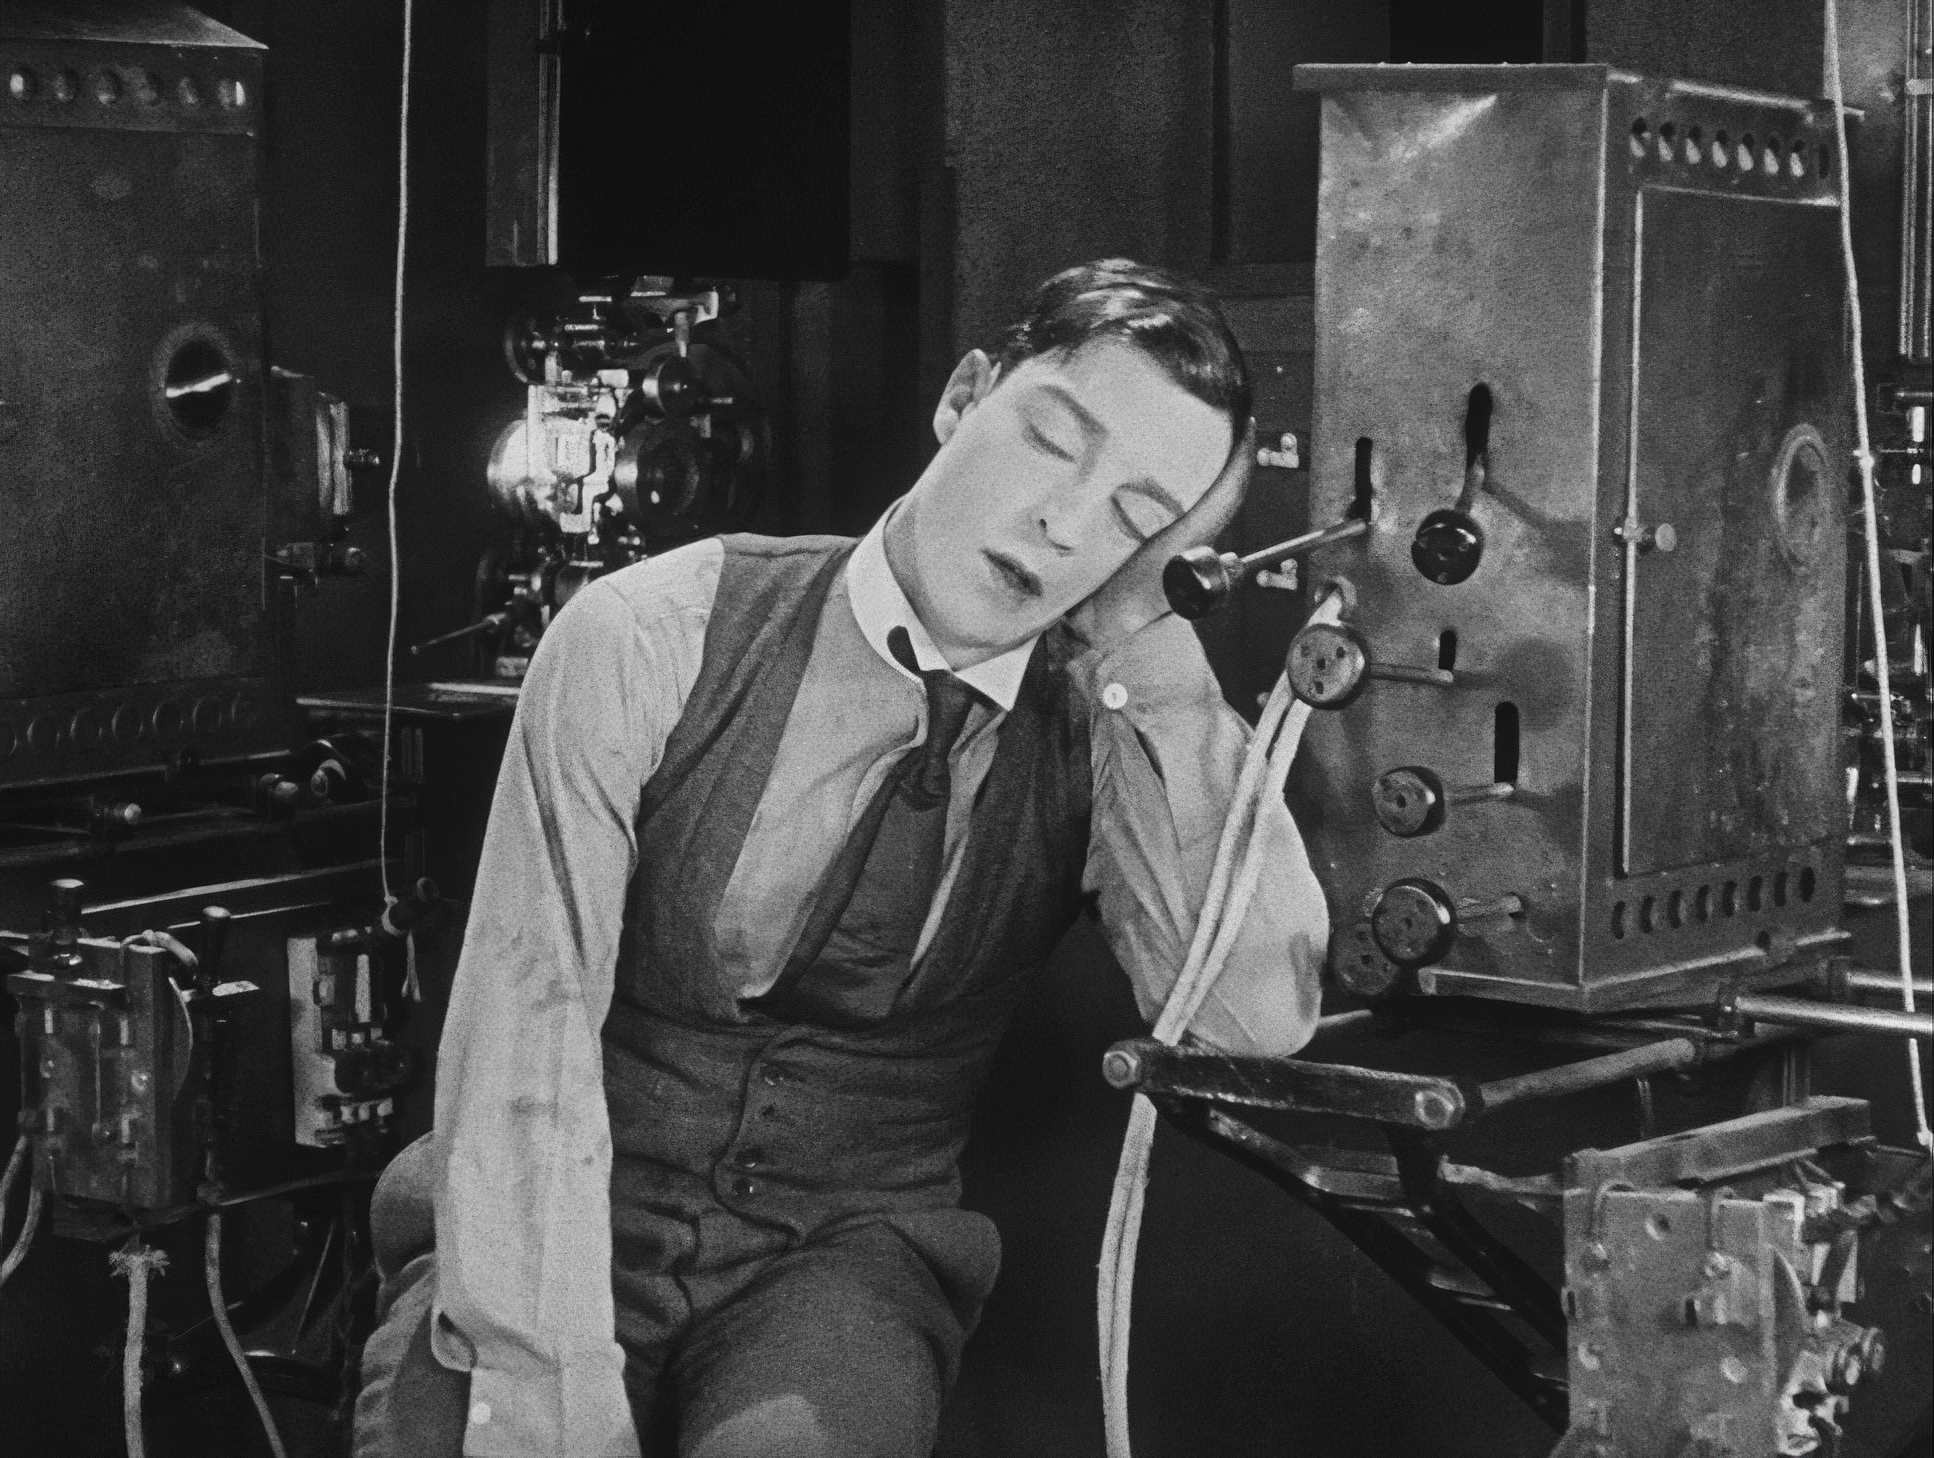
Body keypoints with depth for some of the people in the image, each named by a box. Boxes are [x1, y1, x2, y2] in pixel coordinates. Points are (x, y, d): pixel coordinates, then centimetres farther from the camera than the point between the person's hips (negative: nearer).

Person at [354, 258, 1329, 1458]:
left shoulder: (1105, 730, -1)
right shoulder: (653, 641, -7)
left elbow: (1256, 1016, -17)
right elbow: (525, 1036, -13)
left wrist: (1142, 637, -15)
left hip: (845, 1265, 0)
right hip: (565, 1238, 0)